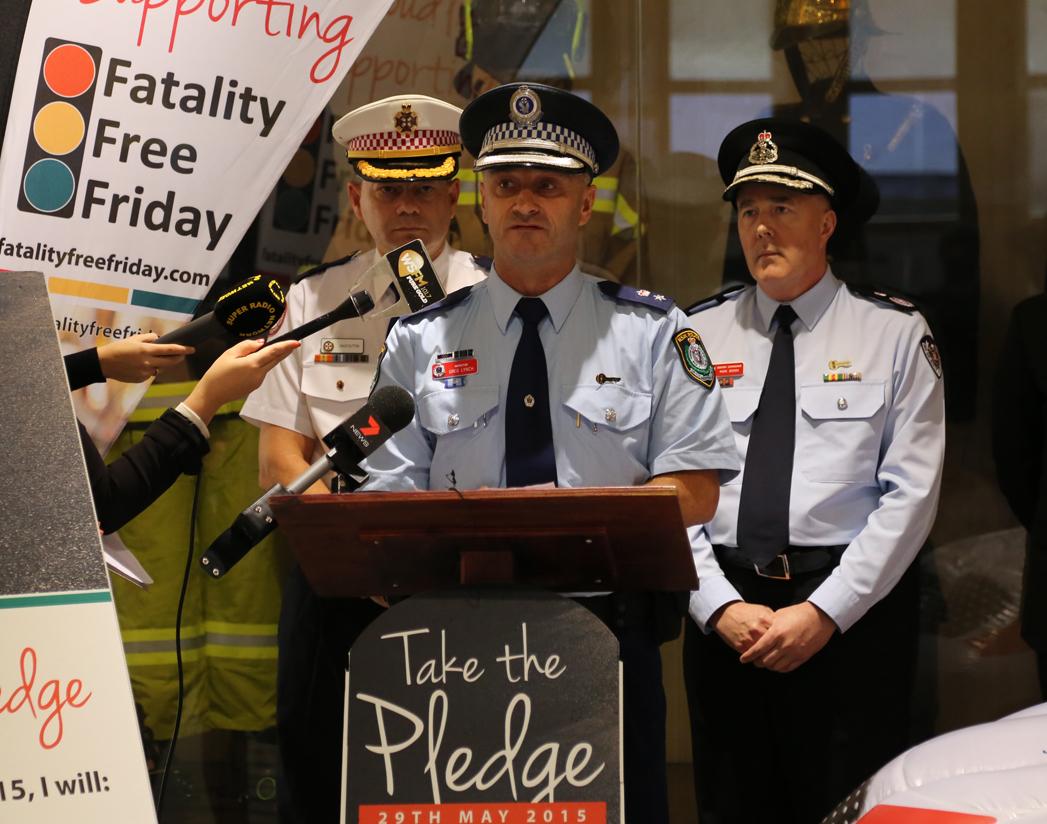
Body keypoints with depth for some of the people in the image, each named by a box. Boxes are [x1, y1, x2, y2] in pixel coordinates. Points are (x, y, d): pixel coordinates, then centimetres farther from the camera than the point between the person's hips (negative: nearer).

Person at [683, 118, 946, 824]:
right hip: (724, 618, 2)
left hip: (853, 618, -2)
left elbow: (912, 493, -4)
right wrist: (719, 606, -9)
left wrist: (822, 612, -12)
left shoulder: (896, 333, 3)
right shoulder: (698, 334, 10)